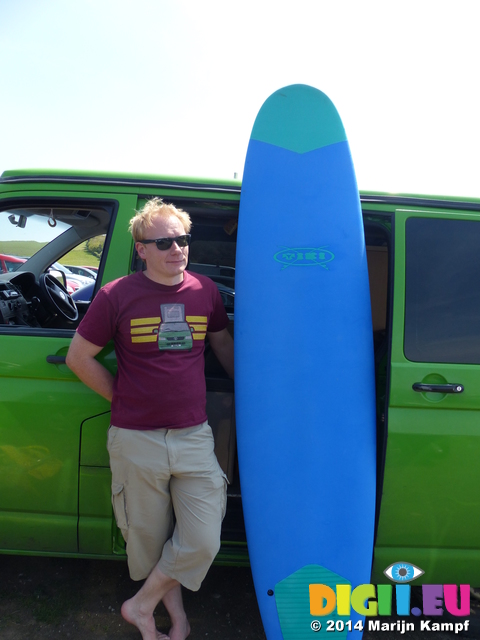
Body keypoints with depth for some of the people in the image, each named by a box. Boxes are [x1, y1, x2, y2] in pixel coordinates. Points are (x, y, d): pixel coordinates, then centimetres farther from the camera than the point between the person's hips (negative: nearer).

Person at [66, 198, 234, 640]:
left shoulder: (205, 291, 1)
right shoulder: (117, 296, -7)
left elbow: (224, 345, 18)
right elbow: (79, 357, 1)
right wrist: (123, 398, 0)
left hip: (194, 436, 3)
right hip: (137, 441, -2)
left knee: (203, 542, 3)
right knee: (150, 537, 14)